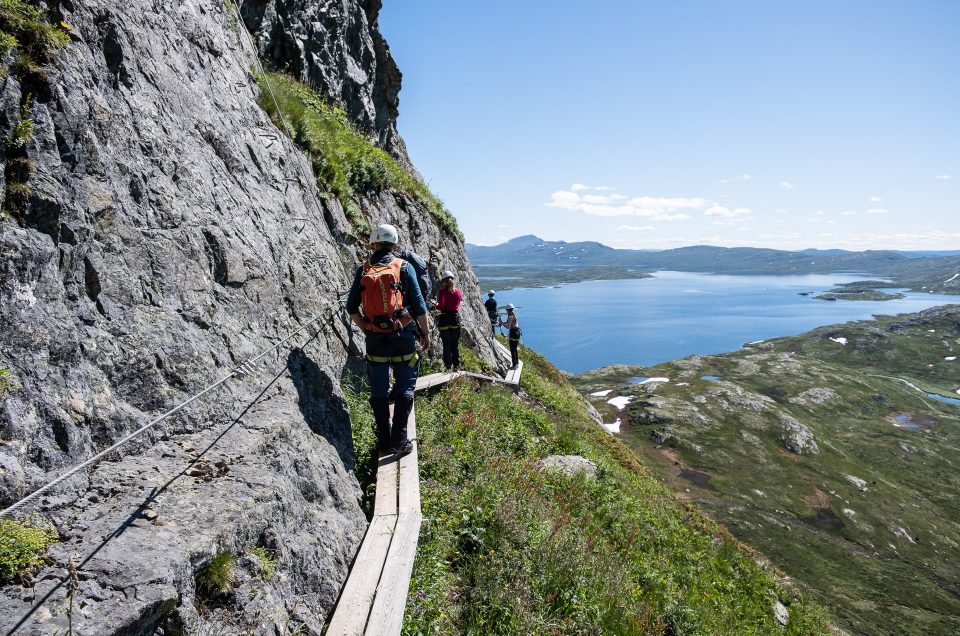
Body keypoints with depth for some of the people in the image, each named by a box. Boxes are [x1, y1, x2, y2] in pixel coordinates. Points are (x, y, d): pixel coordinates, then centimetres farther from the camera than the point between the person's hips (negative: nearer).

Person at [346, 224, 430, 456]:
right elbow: (418, 304, -5)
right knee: (405, 389, 7)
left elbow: (351, 307, 5)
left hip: (374, 338, 2)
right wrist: (426, 332, 6)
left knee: (379, 391, 12)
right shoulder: (404, 266, -3)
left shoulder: (363, 270, 4)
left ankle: (384, 441, 19)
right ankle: (398, 441, 5)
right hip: (402, 335, -2)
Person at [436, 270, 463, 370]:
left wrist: (435, 306, 4)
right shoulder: (458, 292, 5)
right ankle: (456, 364, 14)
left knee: (447, 344, 3)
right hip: (455, 318, 3)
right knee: (455, 344, 11)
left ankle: (448, 366, 5)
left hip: (445, 319, -3)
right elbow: (457, 305, 10)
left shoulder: (443, 292, -8)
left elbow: (441, 306, -16)